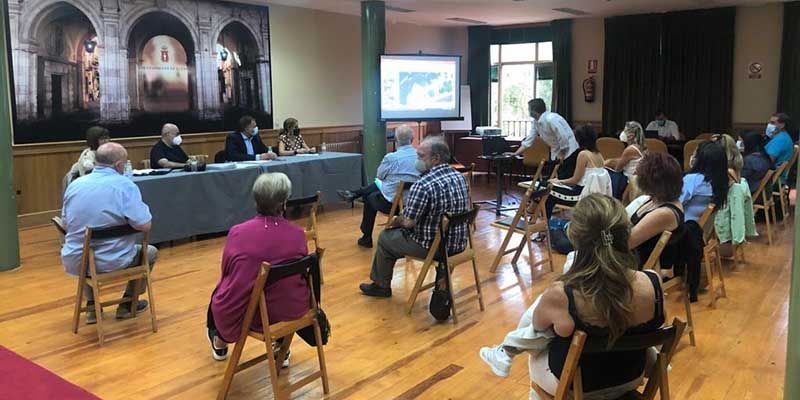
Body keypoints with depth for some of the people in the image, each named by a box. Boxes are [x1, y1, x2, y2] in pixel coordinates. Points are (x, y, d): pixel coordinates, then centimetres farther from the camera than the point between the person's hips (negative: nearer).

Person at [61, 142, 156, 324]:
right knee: (150, 252, 26)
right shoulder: (125, 185, -15)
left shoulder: (74, 185, 3)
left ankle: (92, 306, 33)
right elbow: (145, 226, -20)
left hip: (75, 263, 5)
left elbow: (66, 224, 15)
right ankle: (127, 304, 30)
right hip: (111, 263, -5)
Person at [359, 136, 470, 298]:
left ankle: (381, 286, 34)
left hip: (433, 246, -8)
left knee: (385, 238, 17)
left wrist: (397, 220, 5)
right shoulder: (460, 177, 1)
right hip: (458, 243, 8)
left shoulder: (423, 185, -25)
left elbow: (408, 223, -19)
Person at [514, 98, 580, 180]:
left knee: (565, 179, -8)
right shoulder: (536, 122, 2)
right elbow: (528, 141, 6)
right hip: (556, 153, 9)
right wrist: (515, 154, 2)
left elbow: (563, 137, -26)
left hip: (568, 152, -9)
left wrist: (562, 154, -14)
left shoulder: (551, 119, -27)